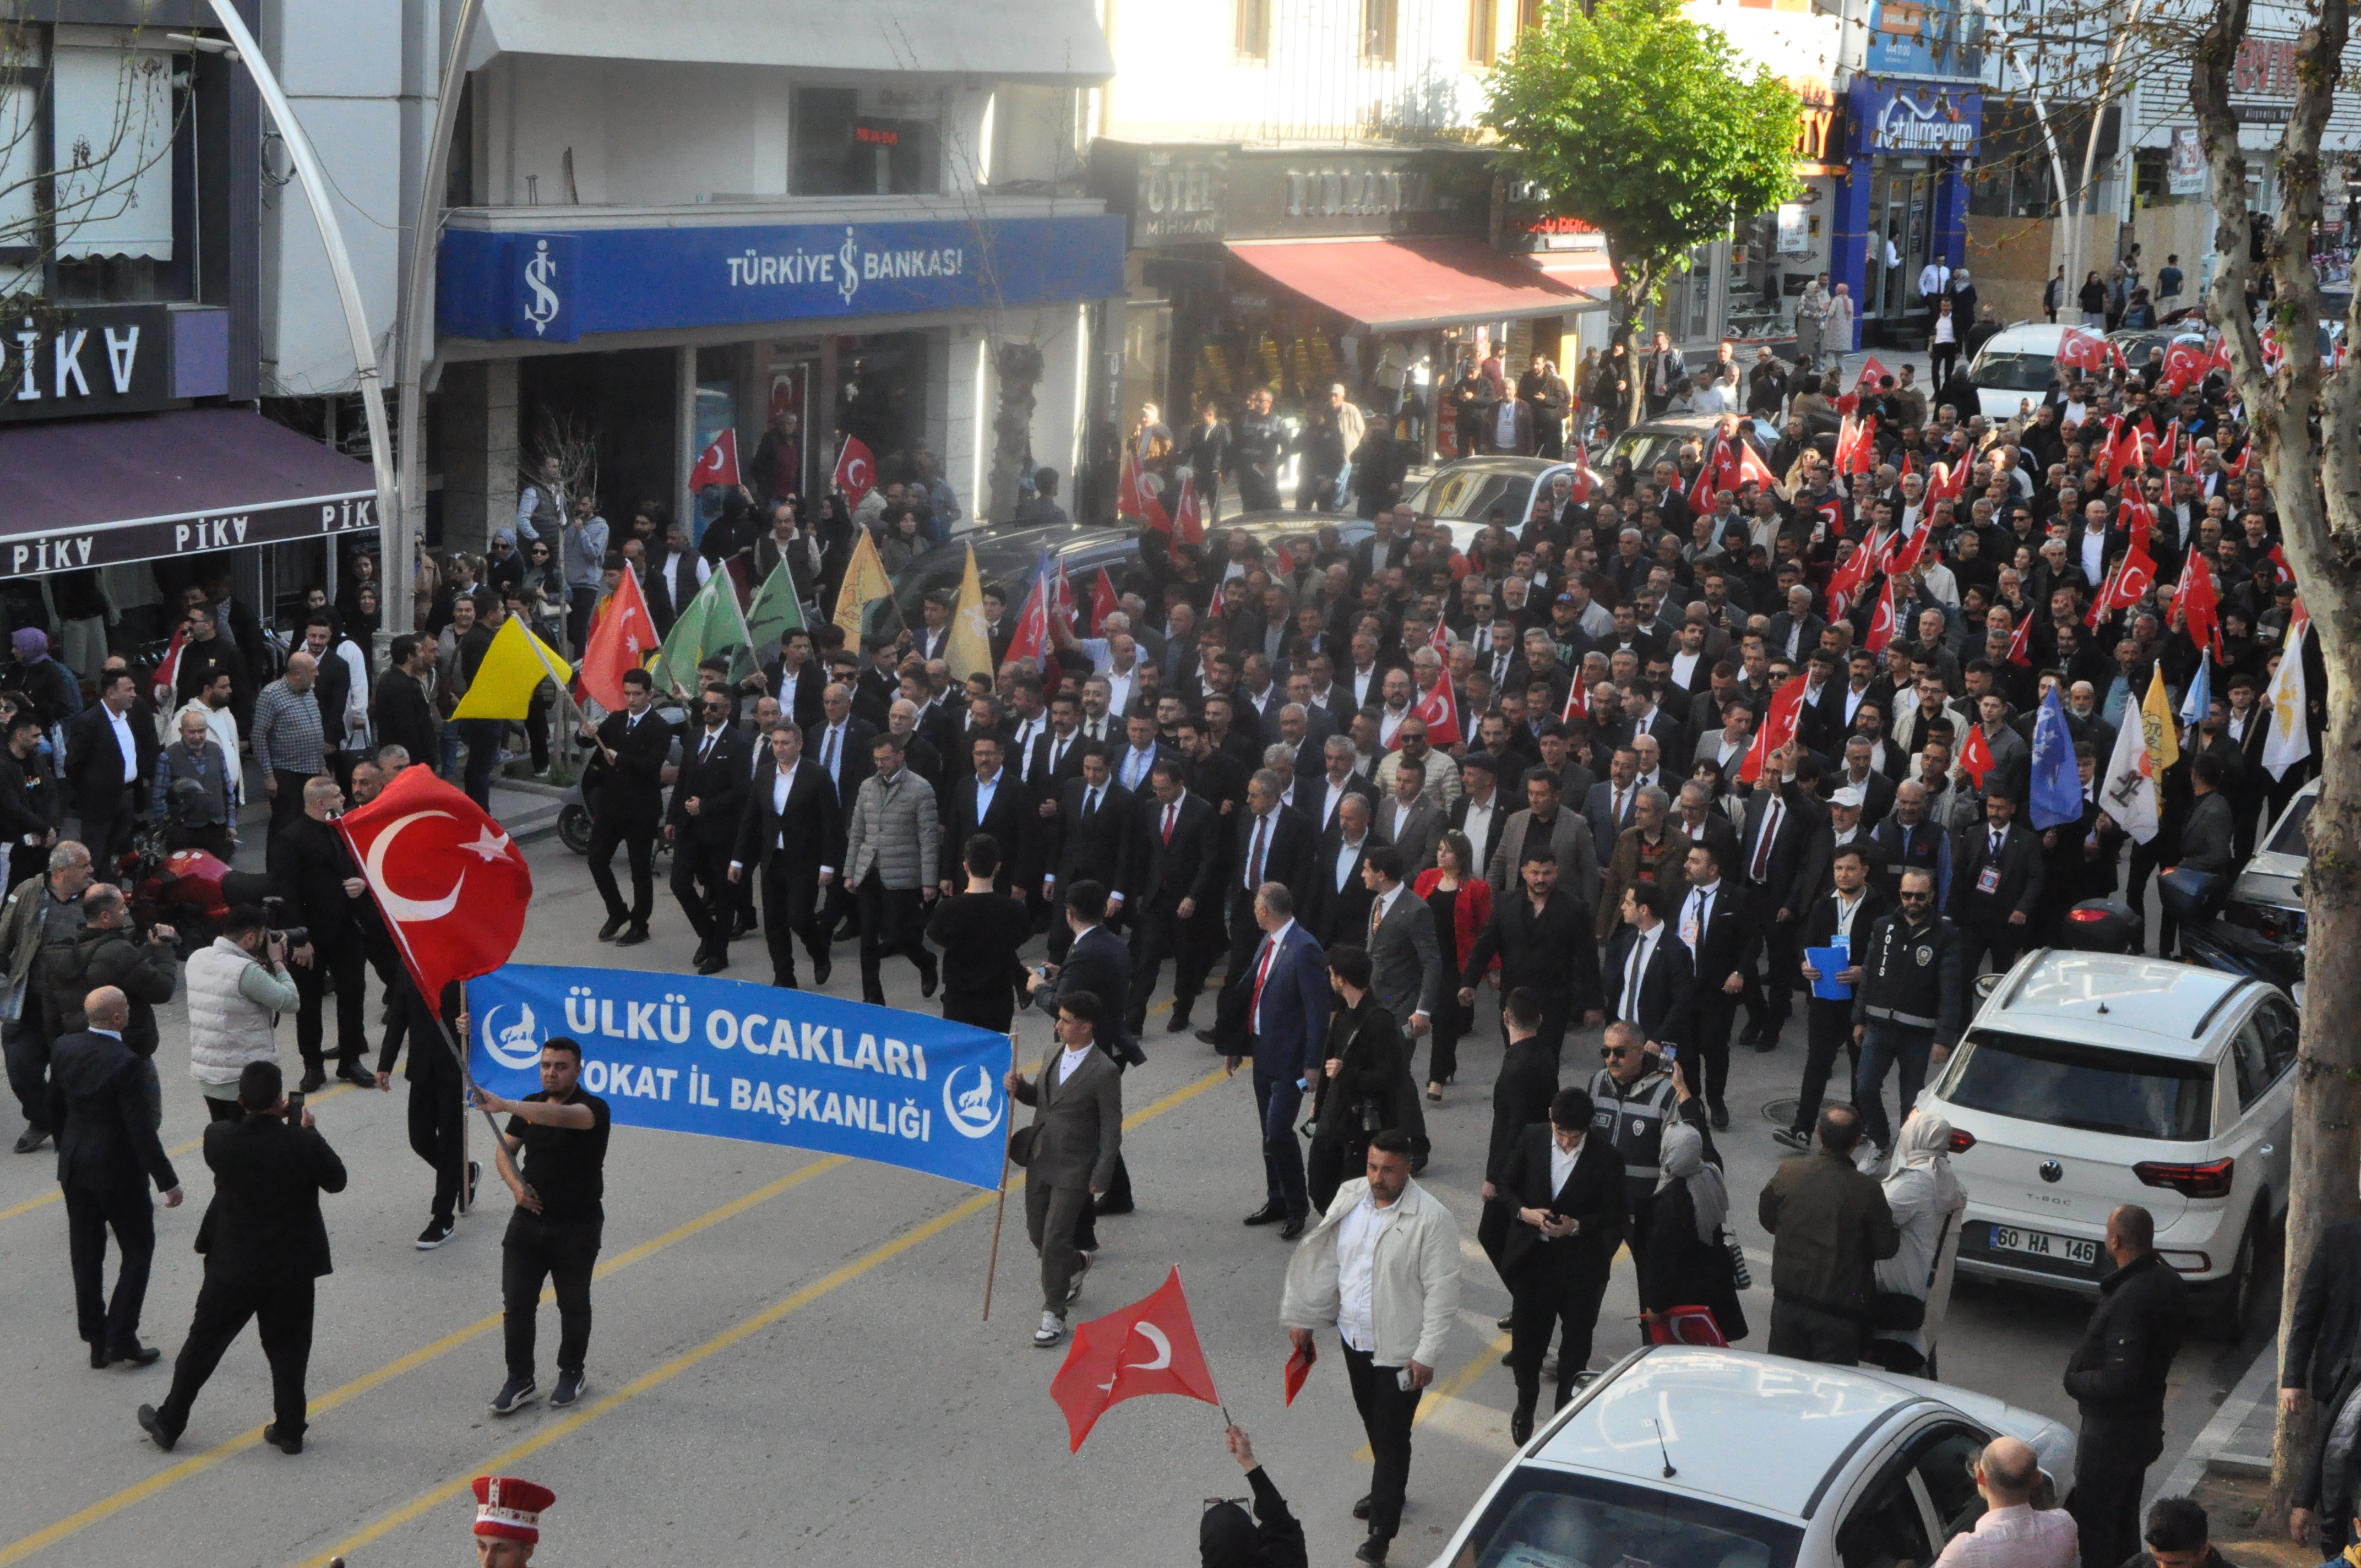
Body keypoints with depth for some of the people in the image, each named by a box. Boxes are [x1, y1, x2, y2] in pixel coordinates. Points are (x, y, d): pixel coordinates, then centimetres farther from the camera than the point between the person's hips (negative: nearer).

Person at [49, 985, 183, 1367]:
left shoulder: (63, 1049, -4)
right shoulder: (125, 1064, -24)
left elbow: (55, 1109, 8)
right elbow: (141, 1130, -22)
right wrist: (168, 1181, -14)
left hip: (74, 1167, 6)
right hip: (118, 1171, -6)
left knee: (86, 1255, 14)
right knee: (138, 1251, 10)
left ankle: (97, 1342, 20)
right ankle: (121, 1338, 5)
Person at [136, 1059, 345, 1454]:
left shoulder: (219, 1139, -18)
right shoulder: (303, 1145, -21)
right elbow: (336, 1180, -4)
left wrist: (269, 1117, 7)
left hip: (233, 1265, 1)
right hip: (292, 1265, -1)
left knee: (203, 1343, 15)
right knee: (288, 1347, 15)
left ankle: (169, 1424, 27)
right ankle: (289, 1429, 21)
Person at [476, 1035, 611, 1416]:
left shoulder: (594, 1109, -16)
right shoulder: (531, 1105, 5)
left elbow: (562, 1117, -39)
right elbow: (505, 1150, 14)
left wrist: (505, 1106, -52)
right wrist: (516, 1185, -8)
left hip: (577, 1227, -5)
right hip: (529, 1221, 5)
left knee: (573, 1305, 10)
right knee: (516, 1303, 1)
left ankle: (572, 1374, 30)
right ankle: (520, 1381, 11)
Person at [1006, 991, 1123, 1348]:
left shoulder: (1103, 1072, -16)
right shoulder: (1052, 1053, 5)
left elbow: (1111, 1129, -12)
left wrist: (1101, 1177, -13)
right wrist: (1019, 1088, -4)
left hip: (1073, 1170, -7)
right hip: (1040, 1160, 7)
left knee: (1055, 1239, -6)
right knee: (1038, 1234, 16)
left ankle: (1054, 1315, 7)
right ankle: (1075, 1265, 47)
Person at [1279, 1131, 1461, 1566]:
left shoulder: (1432, 1219, -21)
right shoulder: (1349, 1198, -3)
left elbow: (1441, 1291, -19)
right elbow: (1326, 1260, 8)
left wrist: (1427, 1354, -19)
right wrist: (1303, 1317, 11)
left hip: (1400, 1349, -6)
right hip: (1355, 1336, 6)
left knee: (1392, 1437, 0)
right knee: (1373, 1424, 24)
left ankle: (1383, 1528, 8)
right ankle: (1388, 1490, 46)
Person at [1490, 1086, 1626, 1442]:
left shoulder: (1606, 1158, -11)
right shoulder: (1531, 1140, -4)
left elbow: (1615, 1215, -6)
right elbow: (1505, 1187, 4)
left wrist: (1577, 1226, -22)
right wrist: (1523, 1212, -16)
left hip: (1580, 1264, -2)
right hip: (1533, 1257, 2)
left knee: (1577, 1339, 9)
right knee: (1526, 1336, 11)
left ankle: (1566, 1410, 26)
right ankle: (1525, 1404, 35)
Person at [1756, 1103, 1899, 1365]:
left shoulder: (1788, 1172, -9)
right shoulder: (1866, 1191, -19)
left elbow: (1766, 1218, 7)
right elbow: (1886, 1248, -9)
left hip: (1788, 1301, 3)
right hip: (1839, 1310, -3)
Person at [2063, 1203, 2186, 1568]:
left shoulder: (2130, 1299, -29)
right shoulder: (2164, 1281, 1)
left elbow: (2119, 1379, -31)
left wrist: (2075, 1381, -13)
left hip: (2111, 1431, -10)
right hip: (2146, 1421, 10)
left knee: (2092, 1524, 0)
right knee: (2124, 1521, 22)